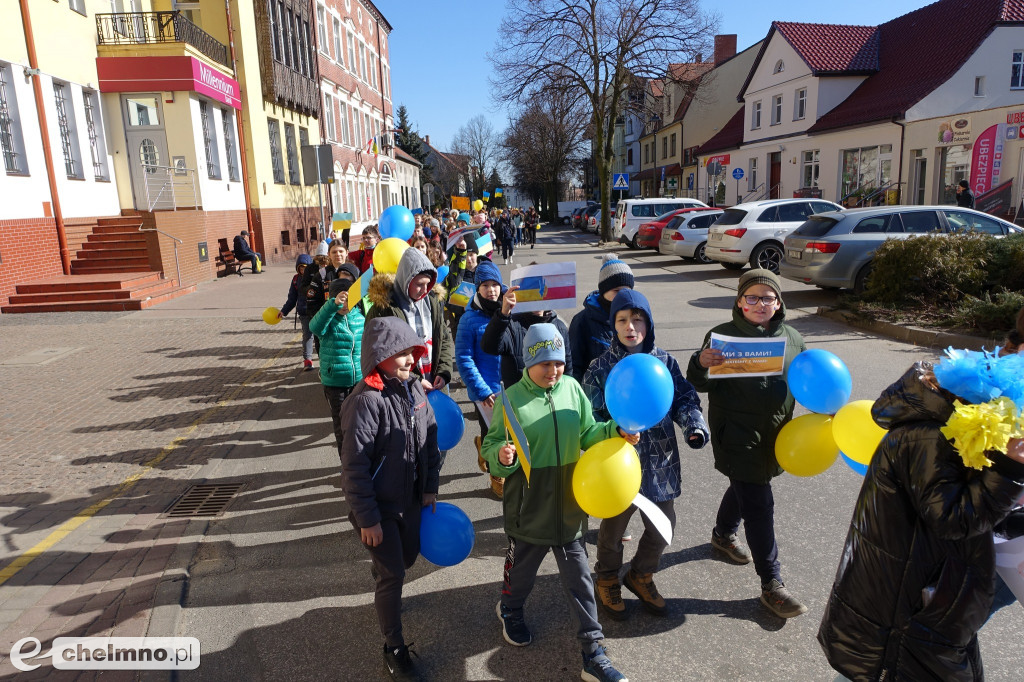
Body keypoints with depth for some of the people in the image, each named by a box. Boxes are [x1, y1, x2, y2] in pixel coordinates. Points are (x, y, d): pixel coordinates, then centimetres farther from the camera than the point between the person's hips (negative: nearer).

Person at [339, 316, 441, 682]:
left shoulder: (412, 388, -3)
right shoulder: (366, 401, -25)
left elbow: (430, 439, 8)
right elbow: (354, 467, -22)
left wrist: (430, 487, 8)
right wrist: (367, 518, -17)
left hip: (412, 499, 7)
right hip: (379, 506, -7)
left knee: (408, 555, 22)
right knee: (392, 574, 3)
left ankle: (384, 593, 55)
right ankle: (394, 649, 23)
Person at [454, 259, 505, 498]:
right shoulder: (471, 318, -11)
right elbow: (463, 359, -9)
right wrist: (482, 390, -13)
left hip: (510, 386, 4)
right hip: (485, 389, -4)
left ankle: (483, 445, 47)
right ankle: (498, 479, 30)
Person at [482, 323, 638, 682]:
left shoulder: (571, 387, -3)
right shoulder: (511, 398, -13)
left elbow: (587, 434, 5)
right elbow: (491, 446, -9)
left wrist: (616, 432, -11)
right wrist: (502, 456, -30)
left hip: (568, 503, 3)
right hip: (529, 507, -2)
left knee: (579, 577, 11)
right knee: (522, 565, 21)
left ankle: (592, 650, 25)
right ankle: (510, 610, 53)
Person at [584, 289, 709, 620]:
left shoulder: (664, 361, -1)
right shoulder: (601, 367, -10)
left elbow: (684, 398, 2)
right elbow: (591, 418, -10)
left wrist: (694, 423, -17)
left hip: (660, 463, 4)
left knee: (662, 529, 18)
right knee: (613, 529, 16)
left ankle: (640, 575, 46)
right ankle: (607, 580, 43)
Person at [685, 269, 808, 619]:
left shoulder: (793, 339, 1)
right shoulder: (724, 335, -13)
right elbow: (701, 384, -12)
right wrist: (701, 363, -34)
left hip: (774, 436, 6)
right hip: (737, 437, -5)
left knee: (745, 488, 25)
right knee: (759, 505, -2)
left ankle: (723, 536, 53)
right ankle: (771, 585, 11)